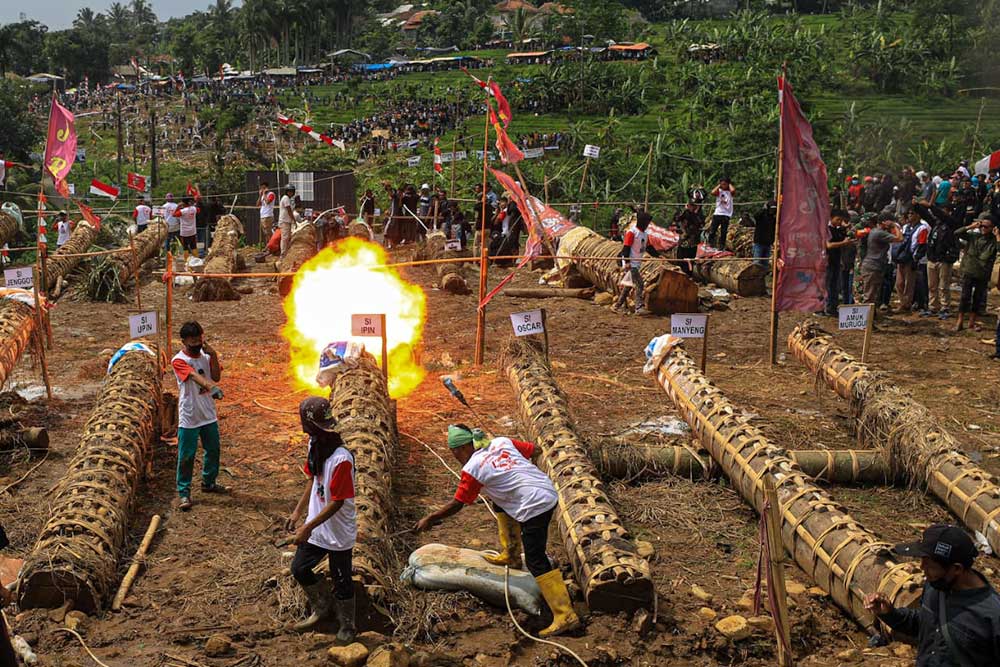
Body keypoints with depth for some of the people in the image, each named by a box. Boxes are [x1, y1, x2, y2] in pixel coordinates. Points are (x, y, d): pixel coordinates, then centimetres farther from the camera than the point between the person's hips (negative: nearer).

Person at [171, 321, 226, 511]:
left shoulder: (206, 356, 4)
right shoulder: (179, 360, -16)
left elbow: (216, 376, -8)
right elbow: (194, 376, -34)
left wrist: (213, 355, -20)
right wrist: (210, 386, -51)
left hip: (209, 415, 6)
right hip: (189, 417, -6)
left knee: (213, 450, 19)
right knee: (186, 456, -1)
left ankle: (209, 482, 38)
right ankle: (184, 492, 9)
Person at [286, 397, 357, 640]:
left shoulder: (341, 459, -30)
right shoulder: (314, 445, -5)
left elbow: (337, 502, -26)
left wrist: (308, 527, -25)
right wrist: (298, 511, 10)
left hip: (338, 534, -8)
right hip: (315, 526, 8)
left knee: (341, 581, 10)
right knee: (300, 569, 18)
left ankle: (347, 627, 32)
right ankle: (322, 609, 41)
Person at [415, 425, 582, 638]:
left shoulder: (472, 469, -6)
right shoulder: (502, 442, 10)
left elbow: (456, 505, 0)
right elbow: (535, 451, 17)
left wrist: (429, 519, 12)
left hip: (535, 506, -9)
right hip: (548, 490, 9)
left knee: (536, 562, -8)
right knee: (502, 504, 29)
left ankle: (565, 616, -13)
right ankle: (511, 555, 39)